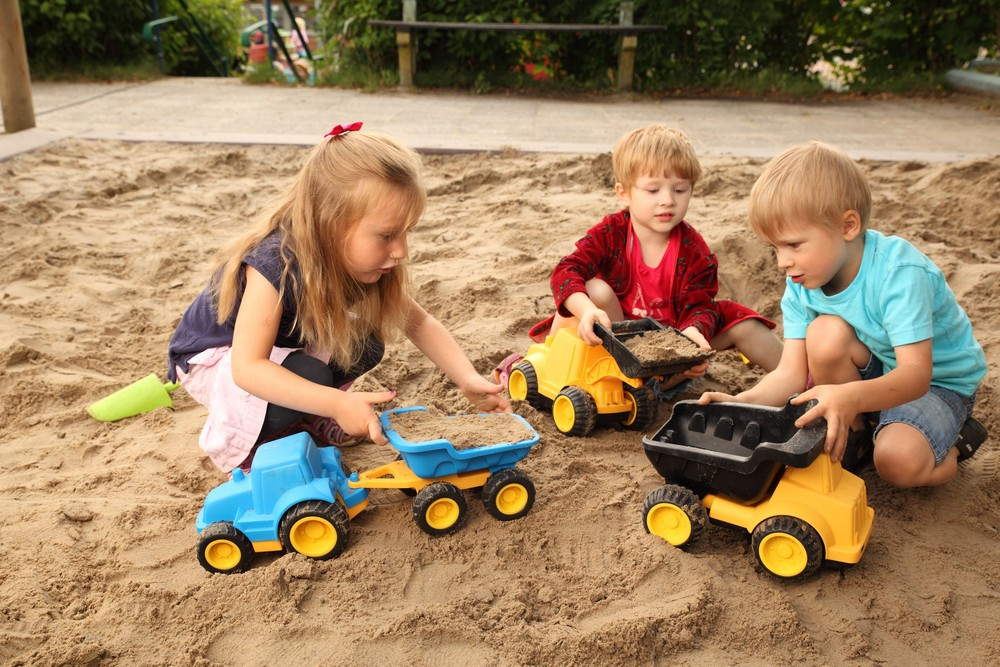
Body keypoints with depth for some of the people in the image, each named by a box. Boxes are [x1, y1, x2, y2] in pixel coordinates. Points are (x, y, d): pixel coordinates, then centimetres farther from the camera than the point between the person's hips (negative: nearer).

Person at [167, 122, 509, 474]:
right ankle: (232, 441, -6)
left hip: (286, 346, 7)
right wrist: (337, 403, -50)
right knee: (310, 377, -32)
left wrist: (468, 378, -21)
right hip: (213, 358, -6)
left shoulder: (365, 261, -19)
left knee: (364, 345, -12)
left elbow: (418, 323, -8)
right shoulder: (274, 266, -39)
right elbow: (247, 368, -41)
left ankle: (303, 419, 8)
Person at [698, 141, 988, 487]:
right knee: (825, 332, -27)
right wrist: (742, 402, -36)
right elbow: (792, 373, -16)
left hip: (939, 382, -5)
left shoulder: (899, 272, -31)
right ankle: (851, 437, -4)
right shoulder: (801, 283, -13)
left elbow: (915, 374, -39)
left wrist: (852, 396, -59)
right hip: (876, 368, 5)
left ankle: (955, 442, 4)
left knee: (898, 461, -33)